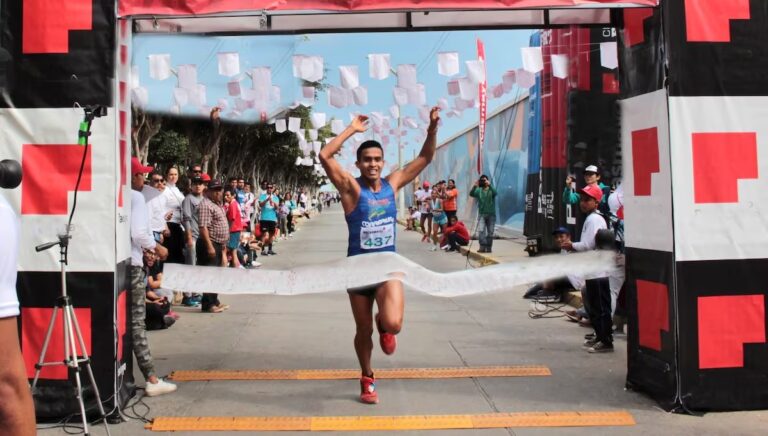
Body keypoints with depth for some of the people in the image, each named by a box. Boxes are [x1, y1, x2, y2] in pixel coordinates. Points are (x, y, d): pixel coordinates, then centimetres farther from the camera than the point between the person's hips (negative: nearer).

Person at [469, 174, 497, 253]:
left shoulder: (491, 190, -2)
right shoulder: (479, 190, 4)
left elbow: (495, 193, -24)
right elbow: (471, 194, -11)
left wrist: (489, 185, -37)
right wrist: (475, 186, -26)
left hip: (491, 214, -1)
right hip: (482, 214, 1)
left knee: (490, 232, 5)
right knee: (481, 230, -14)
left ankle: (488, 247, 15)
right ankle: (482, 247, -15)